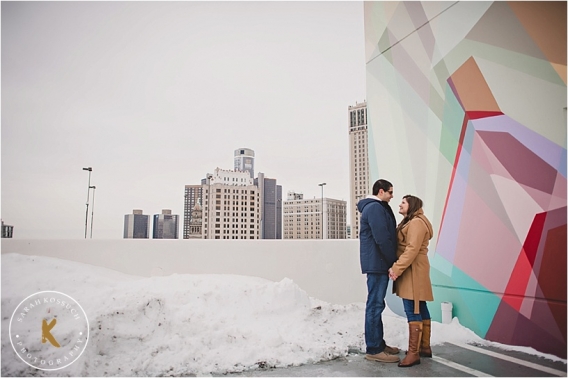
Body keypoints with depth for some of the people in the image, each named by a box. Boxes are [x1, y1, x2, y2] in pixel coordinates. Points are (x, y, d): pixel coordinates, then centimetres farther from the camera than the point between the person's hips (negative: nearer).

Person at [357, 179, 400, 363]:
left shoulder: (376, 208, 19)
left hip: (378, 263, 11)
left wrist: (391, 261, 13)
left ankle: (379, 343, 24)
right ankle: (373, 349, 1)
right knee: (375, 305, -6)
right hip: (377, 263, -11)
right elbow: (382, 239, -21)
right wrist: (395, 261, -11)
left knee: (377, 304, 14)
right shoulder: (375, 208, -14)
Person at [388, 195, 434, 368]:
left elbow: (412, 250, -23)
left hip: (413, 271, -11)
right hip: (410, 271, 11)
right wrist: (397, 268, 5)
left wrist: (396, 268, -25)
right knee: (420, 309, 15)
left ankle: (414, 353, -7)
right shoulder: (409, 222, 20)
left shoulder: (417, 222, -14)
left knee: (412, 311, -10)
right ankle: (425, 347, 24)